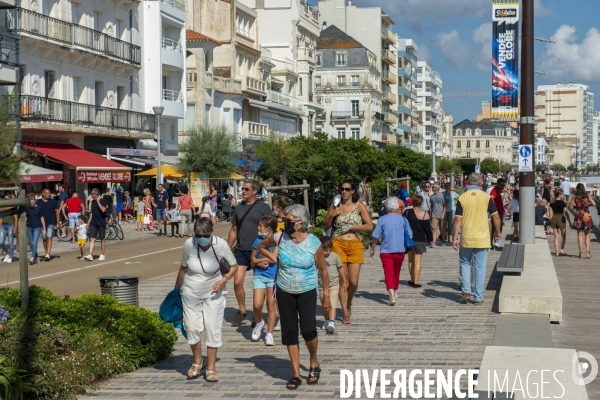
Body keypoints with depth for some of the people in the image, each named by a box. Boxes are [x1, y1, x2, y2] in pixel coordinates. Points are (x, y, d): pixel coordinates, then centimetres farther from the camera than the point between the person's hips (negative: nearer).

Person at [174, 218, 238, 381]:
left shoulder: (221, 245, -17)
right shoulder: (189, 244, -13)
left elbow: (234, 266, -3)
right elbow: (183, 268, 3)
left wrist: (224, 279, -20)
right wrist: (176, 290, 11)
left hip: (213, 294, -2)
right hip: (191, 293, 2)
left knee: (213, 329, -2)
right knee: (192, 328, 4)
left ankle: (211, 368, 9)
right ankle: (197, 362, 29)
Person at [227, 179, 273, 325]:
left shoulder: (263, 207, -5)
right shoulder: (239, 208, 10)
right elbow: (234, 230, 17)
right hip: (241, 250, 4)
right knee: (237, 282, -4)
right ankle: (242, 311, 14)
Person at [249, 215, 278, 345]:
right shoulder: (258, 240, 10)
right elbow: (252, 261, 14)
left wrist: (256, 260, -4)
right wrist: (260, 263, -8)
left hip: (273, 277, -3)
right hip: (259, 275, 3)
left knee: (271, 306, 1)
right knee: (257, 305, -9)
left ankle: (269, 334, 9)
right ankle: (259, 323, 20)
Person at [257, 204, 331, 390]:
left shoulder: (314, 243, -13)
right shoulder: (280, 238, -7)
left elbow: (323, 270, -2)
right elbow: (261, 246, 14)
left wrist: (326, 295, 0)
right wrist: (274, 259, 0)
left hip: (307, 292, -3)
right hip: (285, 292, 3)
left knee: (308, 329, -15)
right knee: (289, 332, 5)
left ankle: (314, 362, 14)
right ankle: (296, 374, 15)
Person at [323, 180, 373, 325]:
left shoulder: (359, 206, 2)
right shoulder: (335, 206, 8)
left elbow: (369, 226, -4)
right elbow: (326, 227, 12)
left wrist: (351, 227, -8)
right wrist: (331, 215, -6)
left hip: (355, 245, -1)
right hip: (338, 244, 1)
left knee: (353, 281, -3)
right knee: (342, 280, -2)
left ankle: (348, 303, 28)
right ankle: (345, 314, 4)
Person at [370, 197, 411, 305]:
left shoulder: (382, 219, -4)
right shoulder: (403, 219, 1)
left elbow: (376, 236, -5)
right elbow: (410, 235, 4)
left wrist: (372, 249, 8)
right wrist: (406, 245, 21)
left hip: (386, 251, -2)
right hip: (400, 250, 2)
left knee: (388, 273, -6)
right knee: (396, 272, 19)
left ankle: (392, 296, -23)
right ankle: (394, 293, 35)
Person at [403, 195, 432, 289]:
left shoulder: (407, 212, -2)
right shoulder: (425, 214, -9)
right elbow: (428, 228, -5)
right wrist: (430, 239, 8)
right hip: (420, 240, -3)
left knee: (411, 260, 17)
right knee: (417, 261, -3)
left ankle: (412, 280, 25)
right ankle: (416, 282, -7)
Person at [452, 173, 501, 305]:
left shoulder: (462, 198, -4)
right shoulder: (486, 197, -3)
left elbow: (457, 220, -6)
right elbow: (496, 216, -1)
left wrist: (455, 238, 0)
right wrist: (497, 232, 14)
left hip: (466, 239, 0)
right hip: (482, 239, 0)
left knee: (465, 263, 18)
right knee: (480, 267, 6)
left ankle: (466, 291, 7)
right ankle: (478, 298, 7)